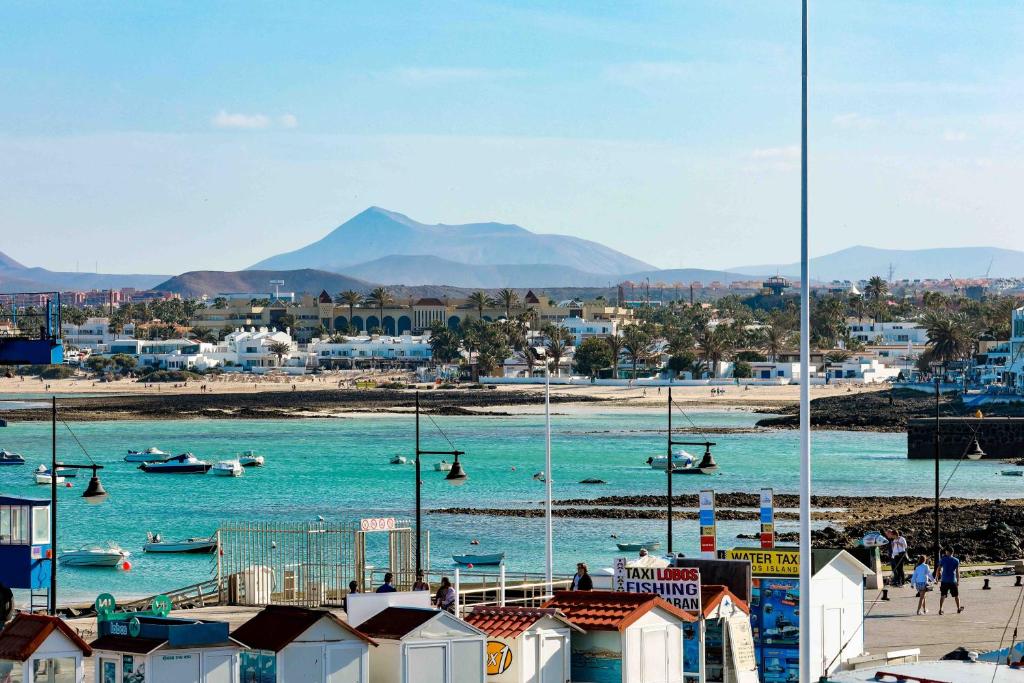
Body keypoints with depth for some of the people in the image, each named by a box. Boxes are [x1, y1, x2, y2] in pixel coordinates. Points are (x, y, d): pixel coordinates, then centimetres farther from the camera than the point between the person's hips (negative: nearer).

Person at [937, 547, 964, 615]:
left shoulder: (943, 559, 0)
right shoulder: (956, 560, 0)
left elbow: (939, 570, 1)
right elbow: (957, 571, -1)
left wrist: (938, 578, 12)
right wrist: (958, 581, 4)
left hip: (944, 580, 0)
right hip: (953, 580, 0)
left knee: (942, 595, 3)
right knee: (956, 595, 14)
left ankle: (940, 609, -5)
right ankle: (958, 609, 23)